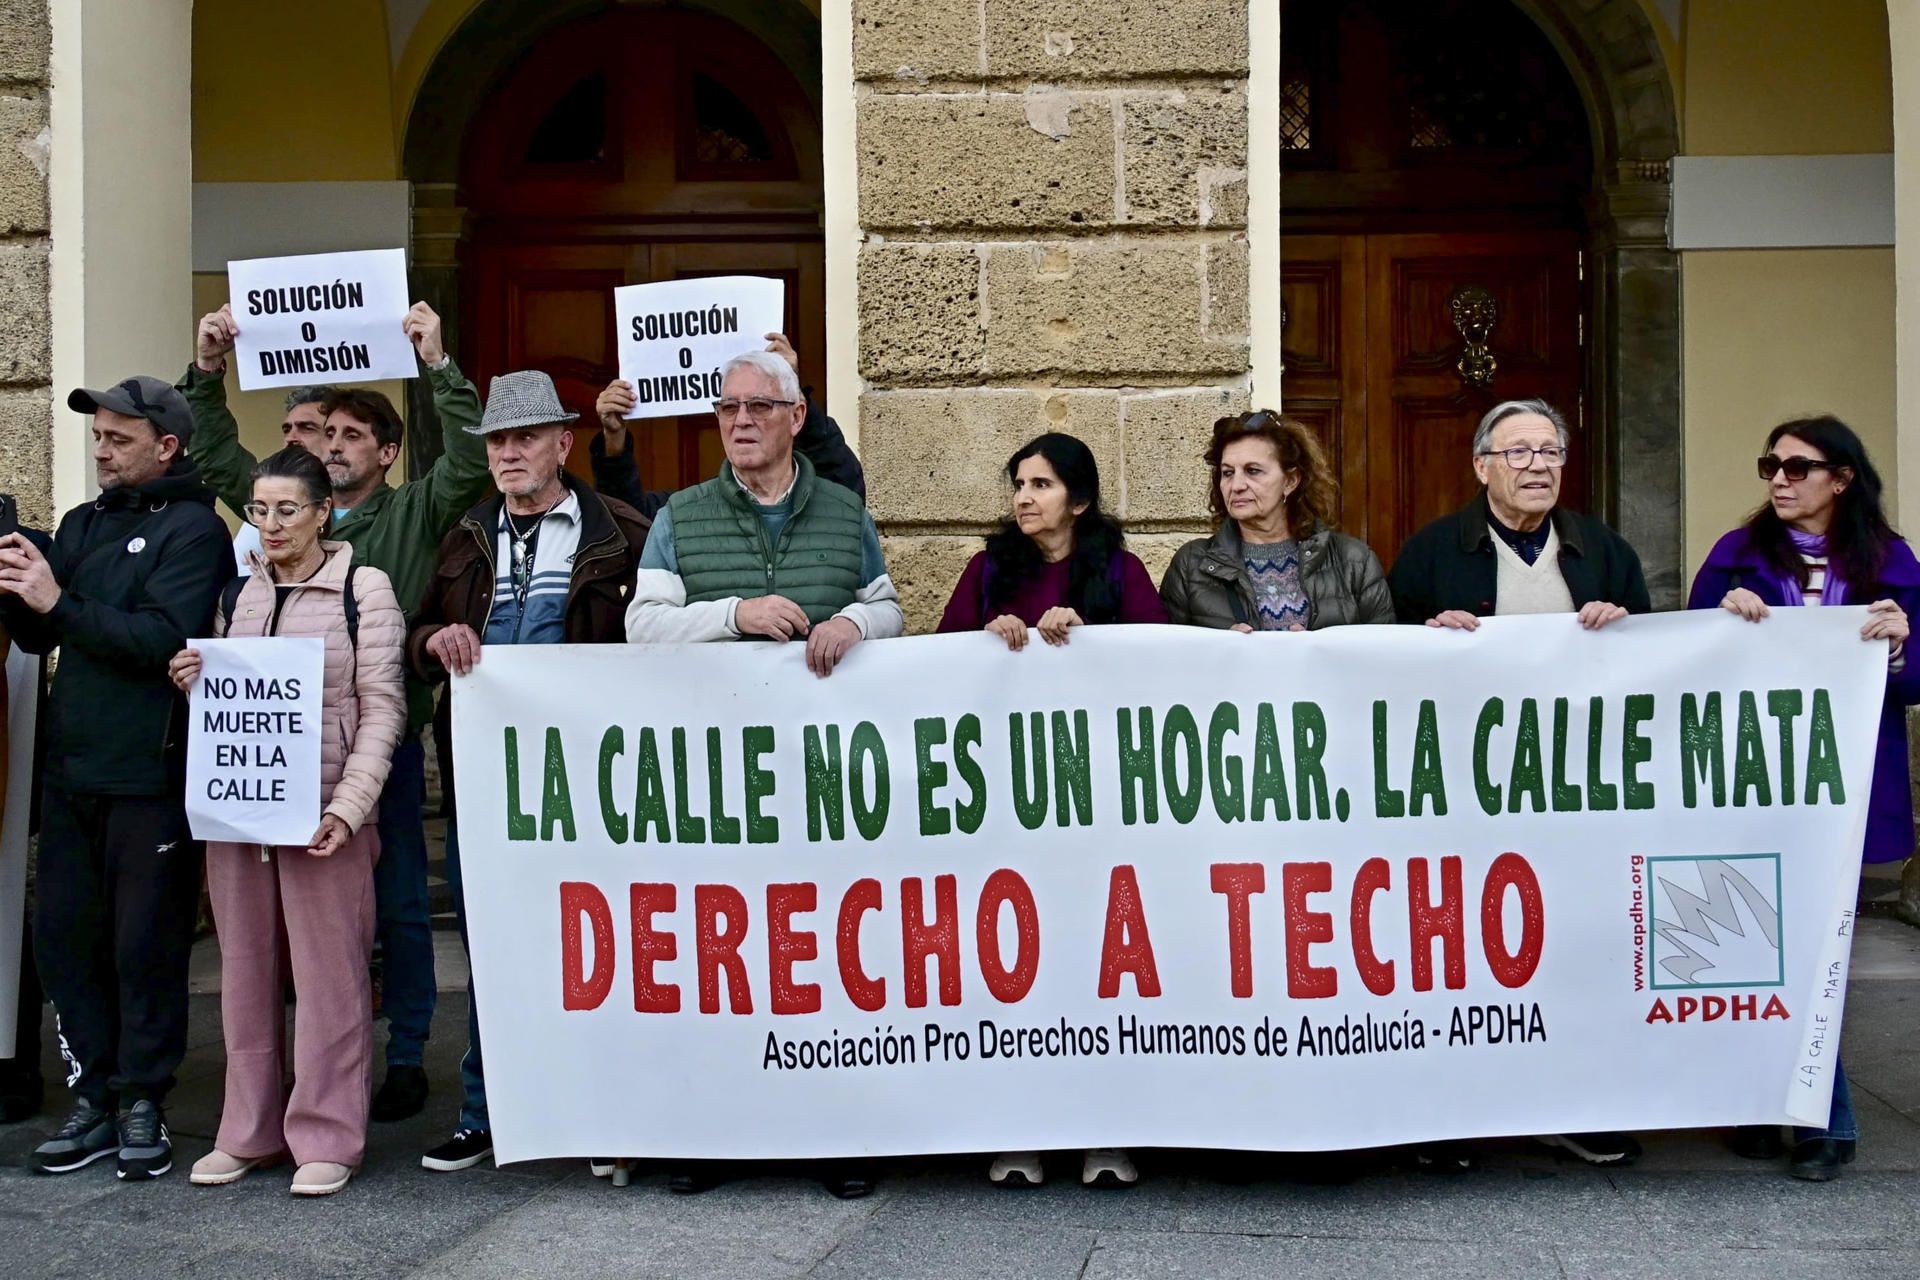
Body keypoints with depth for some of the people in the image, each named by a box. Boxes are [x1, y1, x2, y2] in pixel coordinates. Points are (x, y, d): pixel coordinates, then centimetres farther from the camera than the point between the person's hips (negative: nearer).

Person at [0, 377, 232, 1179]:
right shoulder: (82, 525, 16)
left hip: (150, 776, -7)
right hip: (70, 772, 7)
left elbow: (166, 638, -19)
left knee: (147, 945, 2)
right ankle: (95, 1098, 20)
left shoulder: (193, 530, -5)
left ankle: (142, 1104, 13)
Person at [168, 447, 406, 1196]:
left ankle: (326, 1137, 8)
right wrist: (194, 682, -2)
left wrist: (347, 807, -16)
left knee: (328, 972, -1)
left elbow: (382, 707, -6)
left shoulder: (364, 589, -1)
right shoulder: (237, 595, 13)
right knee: (245, 969, 9)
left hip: (322, 811, -5)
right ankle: (249, 1130, 20)